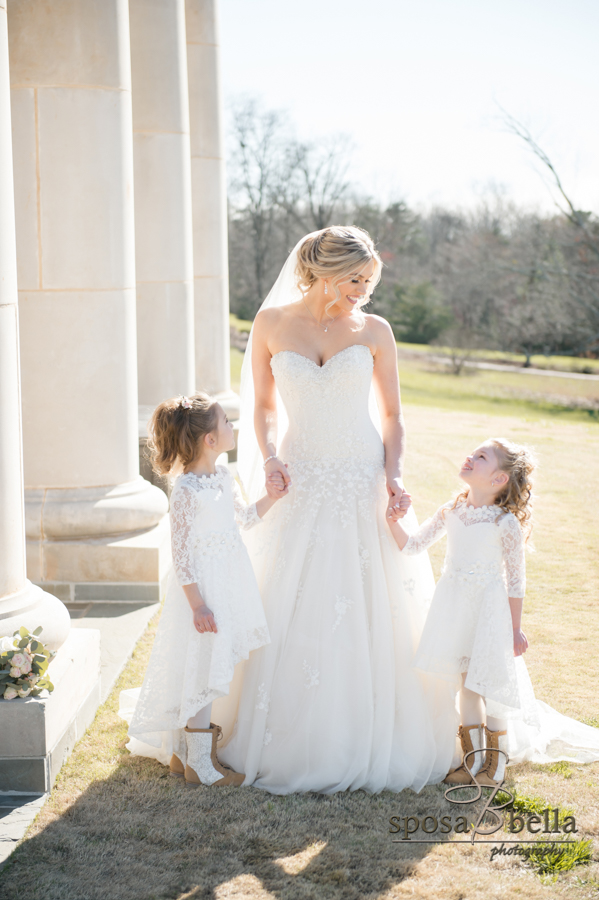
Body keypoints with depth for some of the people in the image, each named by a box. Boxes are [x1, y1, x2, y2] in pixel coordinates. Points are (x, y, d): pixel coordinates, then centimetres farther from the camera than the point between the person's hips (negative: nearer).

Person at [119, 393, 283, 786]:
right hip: (203, 588, -9)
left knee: (212, 668, 15)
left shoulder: (222, 476, 6)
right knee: (202, 673, -1)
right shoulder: (187, 491, -20)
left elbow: (244, 517, 22)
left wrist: (275, 495, 10)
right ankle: (200, 764, 9)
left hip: (230, 585, 9)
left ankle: (181, 750, 27)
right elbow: (182, 554, -18)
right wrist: (198, 605, -19)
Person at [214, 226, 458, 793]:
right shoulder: (271, 324, 1)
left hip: (363, 485, 0)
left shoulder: (375, 332, 0)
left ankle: (367, 738, 15)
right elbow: (262, 406, 9)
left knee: (369, 612, 1)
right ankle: (290, 740, 16)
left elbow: (392, 414, 6)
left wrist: (394, 475, -8)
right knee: (291, 616, 3)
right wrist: (269, 459, -7)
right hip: (299, 485, 0)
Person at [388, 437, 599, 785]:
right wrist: (394, 521, -13)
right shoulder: (451, 512, 2)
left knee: (491, 684, 2)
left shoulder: (506, 523, -13)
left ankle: (496, 760, 20)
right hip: (455, 607, 5)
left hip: (488, 608, -5)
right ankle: (473, 758, 24)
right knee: (466, 683, 12)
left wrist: (516, 628, -4)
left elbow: (516, 579, -7)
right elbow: (413, 545, 4)